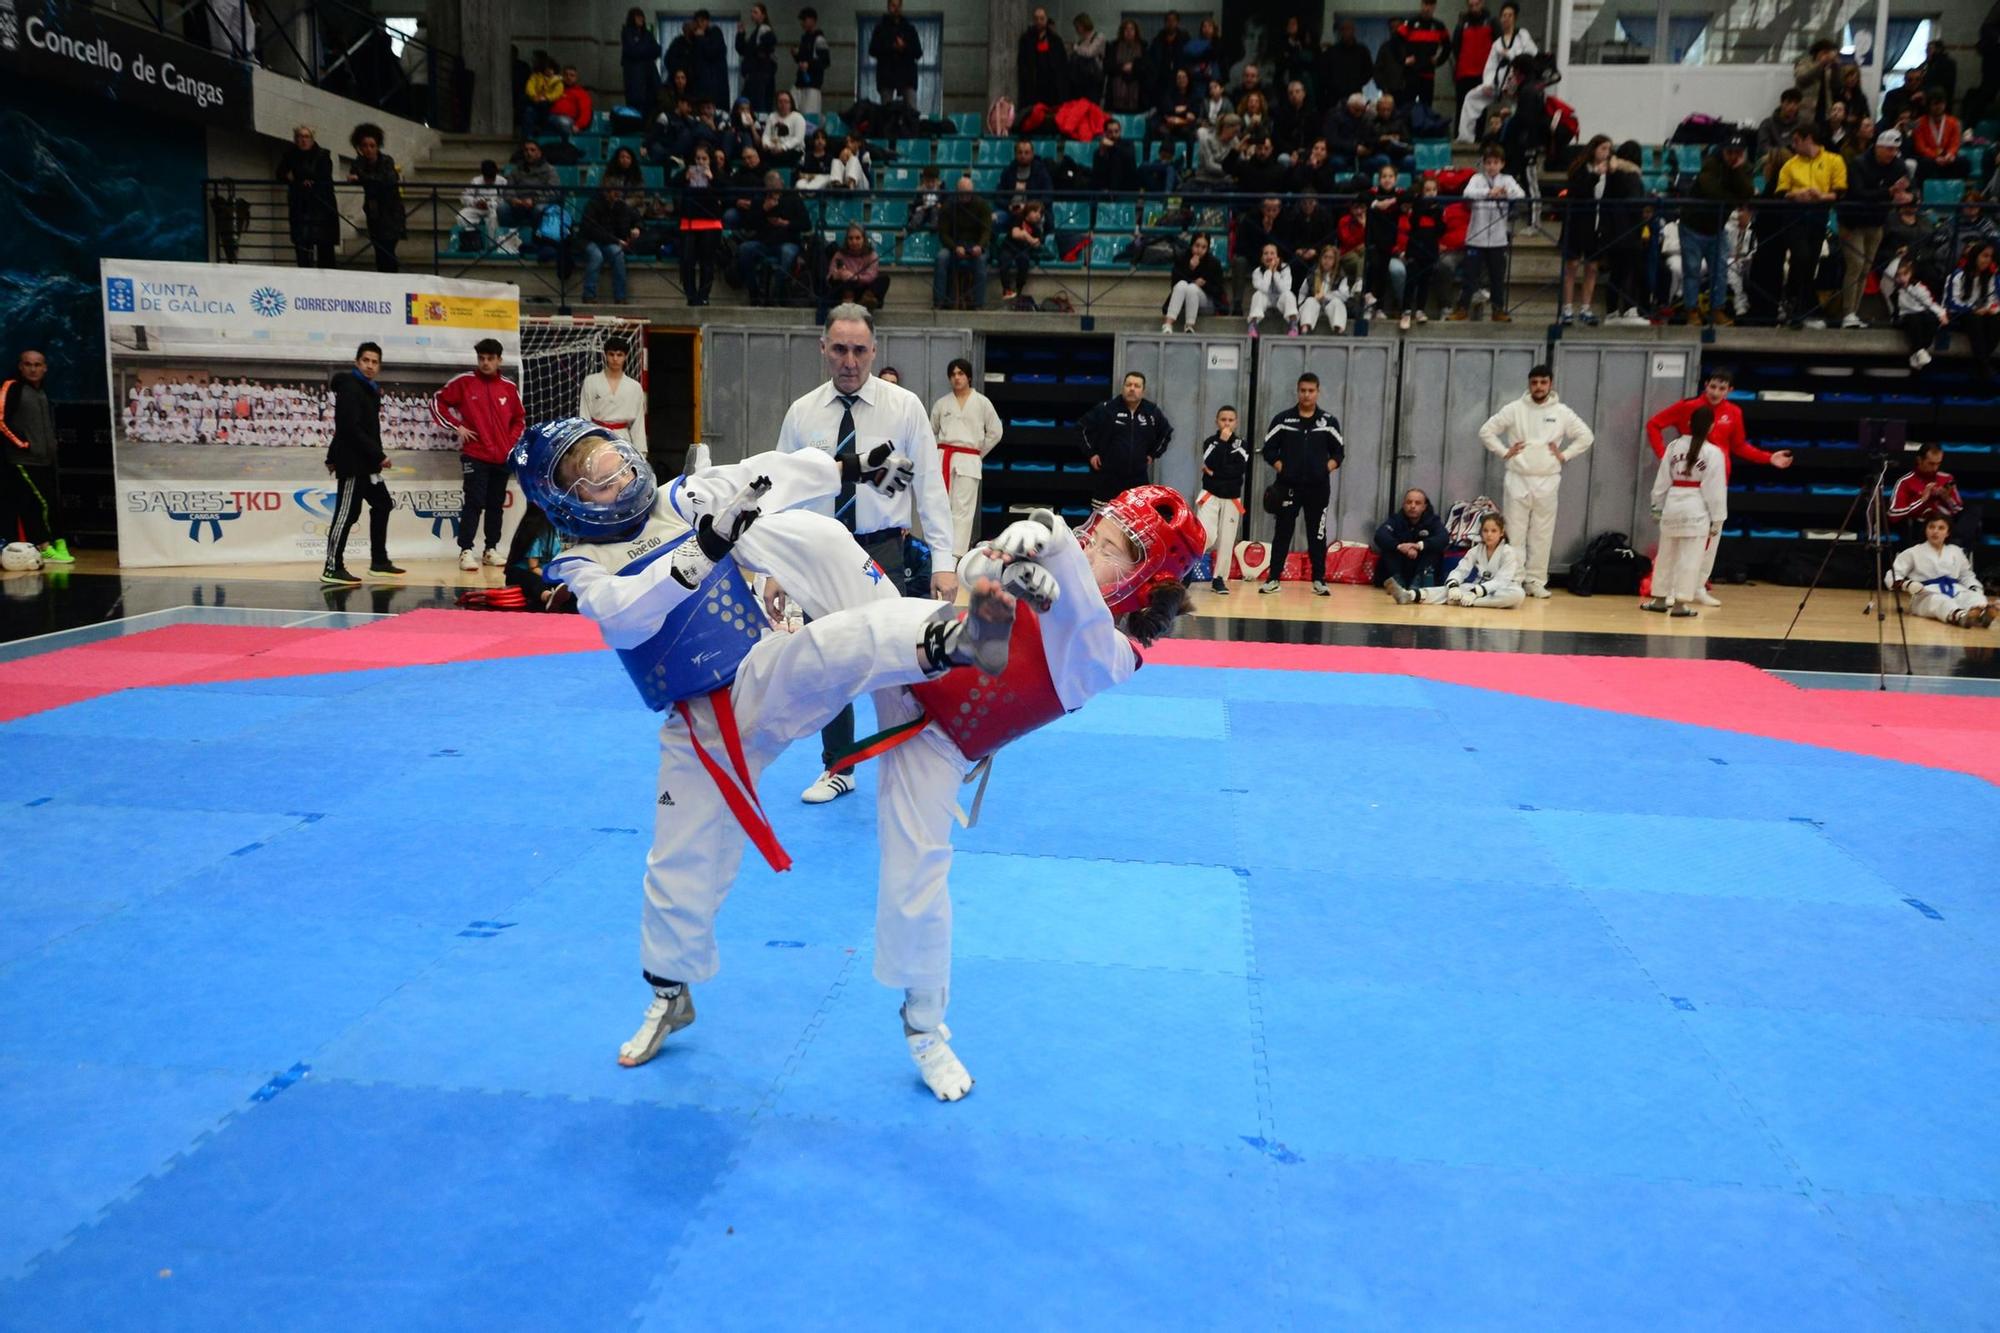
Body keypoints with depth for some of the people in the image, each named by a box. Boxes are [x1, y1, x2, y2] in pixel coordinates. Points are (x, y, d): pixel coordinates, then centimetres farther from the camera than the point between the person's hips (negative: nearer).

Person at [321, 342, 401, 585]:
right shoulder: (349, 388, -12)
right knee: (347, 512, -10)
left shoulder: (369, 390, 16)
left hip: (365, 462, 10)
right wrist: (379, 455, -19)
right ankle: (332, 568, -9)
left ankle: (379, 560, 25)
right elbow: (351, 428, -21)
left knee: (382, 504, 17)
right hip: (352, 462, -10)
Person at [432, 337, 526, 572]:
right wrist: (456, 427, -3)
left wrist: (513, 441, 6)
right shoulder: (463, 382, -2)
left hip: (503, 457, 4)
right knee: (475, 502, -10)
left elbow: (519, 418, 18)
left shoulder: (510, 387, 7)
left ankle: (491, 550, 20)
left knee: (496, 505, 10)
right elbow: (437, 402, 4)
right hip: (474, 455, -4)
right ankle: (465, 551, -6)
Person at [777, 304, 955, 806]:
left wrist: (943, 561, -10)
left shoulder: (904, 407, -3)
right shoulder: (802, 413, 3)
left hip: (883, 552, -3)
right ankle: (838, 768, 29)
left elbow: (930, 485, -4)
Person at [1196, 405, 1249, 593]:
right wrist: (1223, 441, -15)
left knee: (1226, 540, 3)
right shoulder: (1210, 442, 1)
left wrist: (1214, 473, -14)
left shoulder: (1242, 444, 3)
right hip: (1210, 495, -2)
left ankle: (1219, 579, 12)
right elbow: (1213, 463, -18)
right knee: (1205, 535, -20)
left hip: (1232, 498, 2)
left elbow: (1241, 469, -11)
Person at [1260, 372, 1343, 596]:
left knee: (1317, 534, 6)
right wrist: (1279, 467, -7)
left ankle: (1319, 580, 13)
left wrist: (1327, 468, -6)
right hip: (1288, 486, -1)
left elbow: (1339, 452, 10)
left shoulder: (1329, 421, 5)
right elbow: (1269, 449, 6)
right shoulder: (1282, 419, 3)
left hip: (1318, 488, 1)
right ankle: (1273, 579, 6)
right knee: (1283, 532, 2)